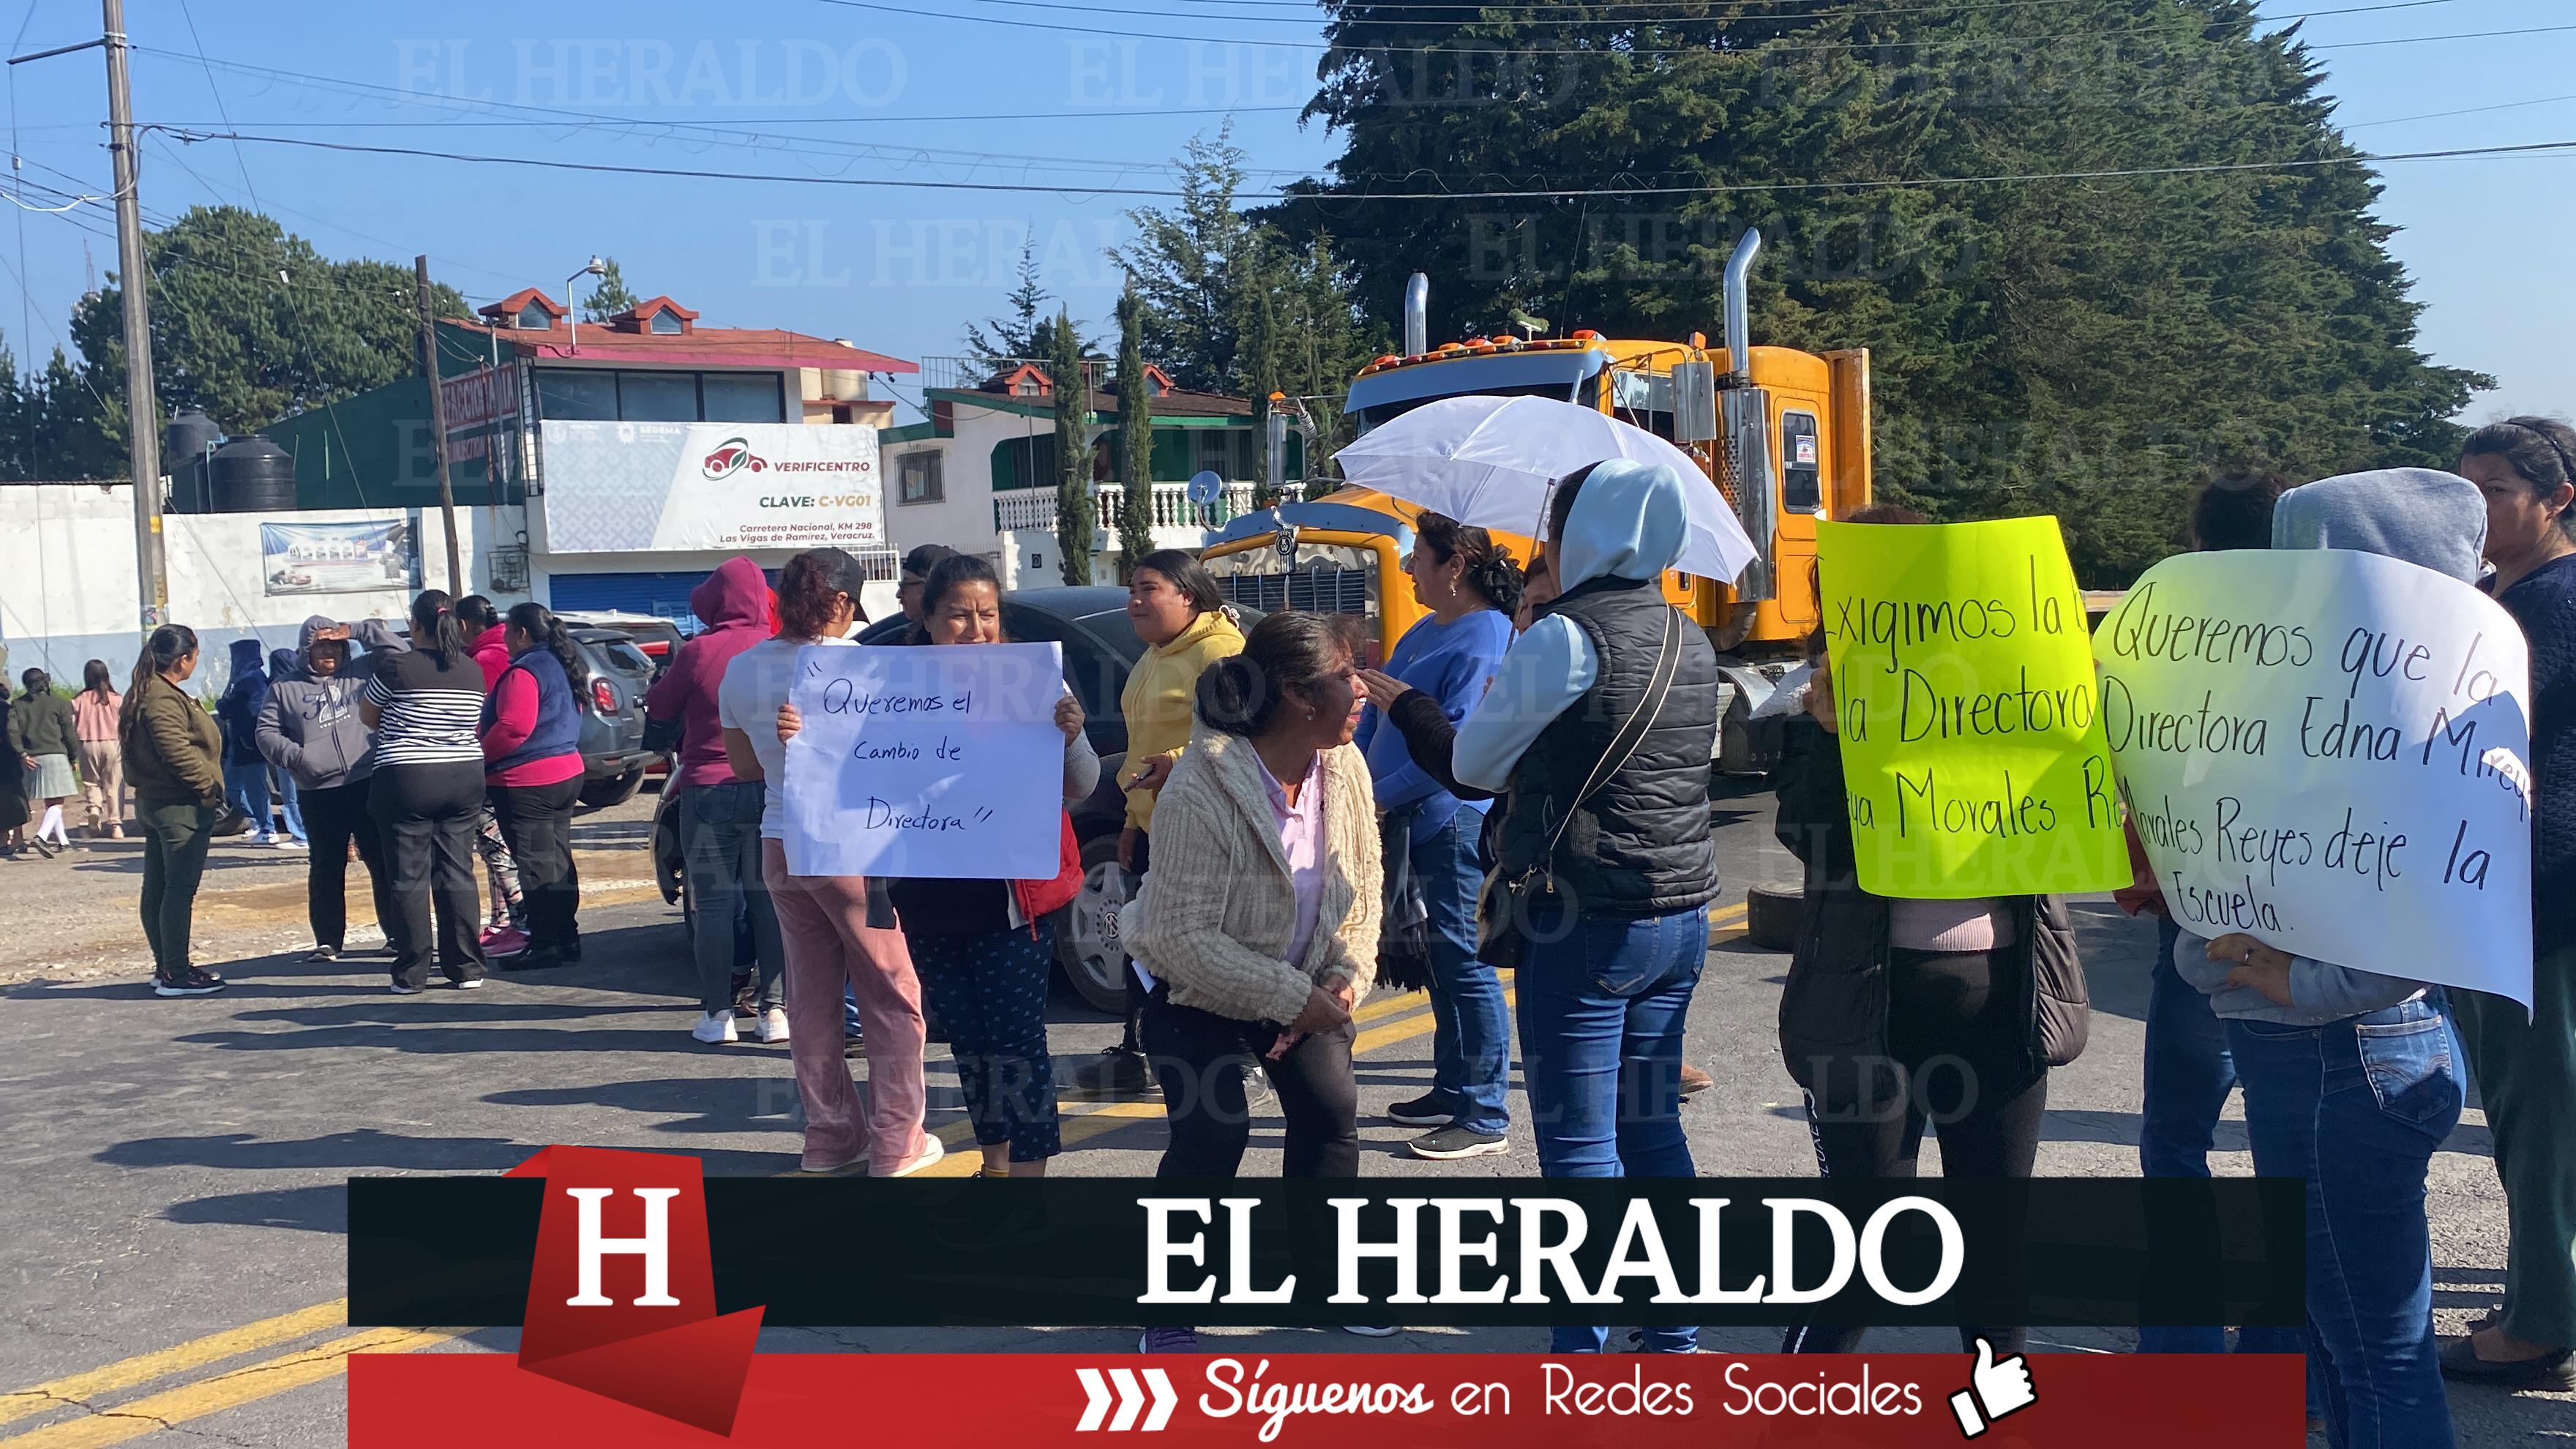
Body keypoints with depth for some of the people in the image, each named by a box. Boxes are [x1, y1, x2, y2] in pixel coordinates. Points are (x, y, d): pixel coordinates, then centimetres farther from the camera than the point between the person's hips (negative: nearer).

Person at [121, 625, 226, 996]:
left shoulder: (144, 694, 15)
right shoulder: (165, 699, -18)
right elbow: (179, 753, -25)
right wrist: (209, 788, -16)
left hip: (152, 802, 11)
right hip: (181, 807, -11)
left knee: (157, 888, 13)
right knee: (180, 891, -7)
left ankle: (166, 967, 22)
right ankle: (176, 975, -4)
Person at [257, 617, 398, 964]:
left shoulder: (359, 675, 10)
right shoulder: (286, 687, 10)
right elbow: (267, 733, 9)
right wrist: (295, 756, -8)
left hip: (367, 784, 0)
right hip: (318, 793, 0)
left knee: (384, 862, 4)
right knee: (326, 868, 6)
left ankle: (397, 932, 13)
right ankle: (328, 940, 14)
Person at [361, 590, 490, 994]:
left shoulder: (397, 666, -10)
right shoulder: (473, 670, 4)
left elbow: (367, 715, 4)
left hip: (407, 782, -4)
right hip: (465, 779, 5)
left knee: (410, 877, 2)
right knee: (457, 872, 8)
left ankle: (412, 974, 6)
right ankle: (466, 968, 9)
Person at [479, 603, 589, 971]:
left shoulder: (524, 671, -16)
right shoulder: (563, 667, 13)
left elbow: (513, 726, -24)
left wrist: (480, 757, -10)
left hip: (527, 782, -10)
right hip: (566, 772, 10)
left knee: (536, 863, -5)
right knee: (558, 859, 14)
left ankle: (545, 944, -2)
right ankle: (567, 938, 19)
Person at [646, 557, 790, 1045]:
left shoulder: (699, 652, -11)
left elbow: (659, 707, 3)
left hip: (709, 790, -3)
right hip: (771, 791, 3)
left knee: (714, 903, 3)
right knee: (768, 901, 8)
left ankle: (718, 1013, 4)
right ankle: (773, 1009, 7)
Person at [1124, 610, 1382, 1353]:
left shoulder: (1344, 769, -12)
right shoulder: (1200, 793, -32)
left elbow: (1363, 889, 1)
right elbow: (1184, 937, -30)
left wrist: (1344, 978, -13)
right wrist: (1293, 998, -29)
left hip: (1300, 985, 6)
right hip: (1196, 989, -6)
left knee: (1331, 1108, -4)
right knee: (1212, 1133, -17)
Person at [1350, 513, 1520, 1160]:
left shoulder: (1485, 641, -15)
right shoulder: (1424, 632, 15)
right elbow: (1377, 709, 18)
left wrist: (1382, 795, -15)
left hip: (1454, 820, -10)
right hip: (1412, 821, 10)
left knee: (1464, 960, -6)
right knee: (1439, 959, 17)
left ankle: (1485, 1117, 0)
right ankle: (1452, 1090, 29)